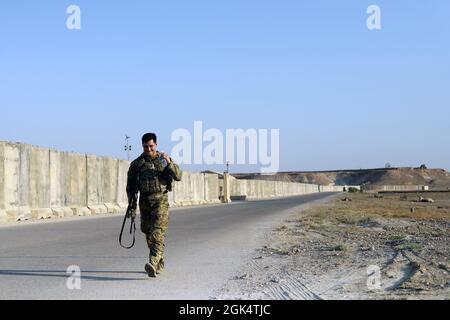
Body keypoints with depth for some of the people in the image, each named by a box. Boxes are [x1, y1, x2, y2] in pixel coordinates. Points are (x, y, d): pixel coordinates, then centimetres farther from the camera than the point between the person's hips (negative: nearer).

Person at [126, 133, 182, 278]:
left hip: (160, 200, -3)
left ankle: (153, 263, -28)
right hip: (144, 200, 4)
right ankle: (160, 262, 25)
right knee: (148, 233, 9)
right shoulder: (136, 164, 8)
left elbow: (178, 176, -4)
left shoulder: (164, 159, 5)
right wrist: (132, 205, 7)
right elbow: (131, 185, 12)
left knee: (157, 232, -17)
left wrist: (169, 163, -19)